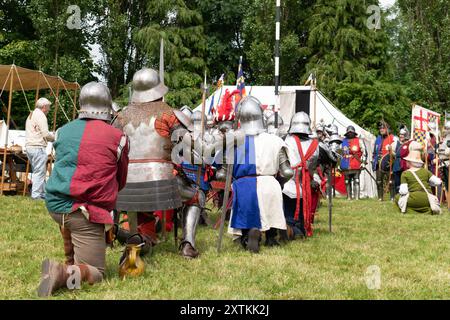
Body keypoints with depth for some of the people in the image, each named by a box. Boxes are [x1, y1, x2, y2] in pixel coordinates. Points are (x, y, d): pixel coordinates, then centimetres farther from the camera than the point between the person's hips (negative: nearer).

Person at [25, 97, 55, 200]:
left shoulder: (31, 115, 22)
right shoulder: (41, 115, -8)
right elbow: (45, 134, -15)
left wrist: (51, 136, 19)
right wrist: (55, 137, 4)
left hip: (29, 146, 10)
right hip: (38, 147, -10)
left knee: (37, 172, 12)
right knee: (39, 172, -8)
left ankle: (43, 194, 14)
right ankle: (36, 195, -10)